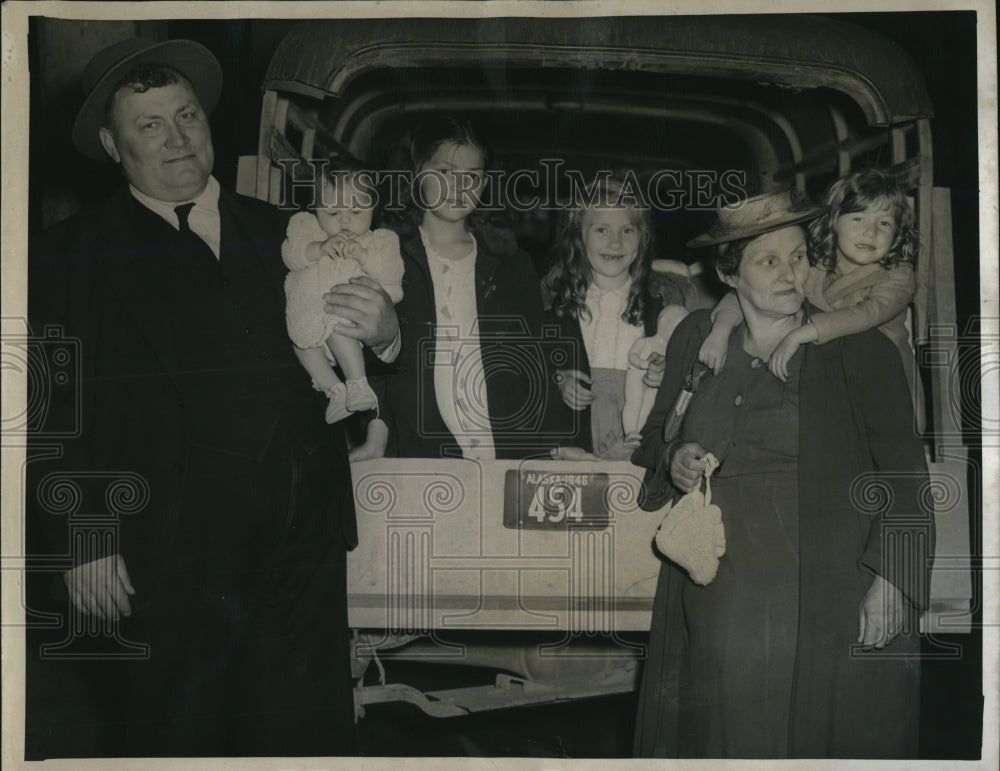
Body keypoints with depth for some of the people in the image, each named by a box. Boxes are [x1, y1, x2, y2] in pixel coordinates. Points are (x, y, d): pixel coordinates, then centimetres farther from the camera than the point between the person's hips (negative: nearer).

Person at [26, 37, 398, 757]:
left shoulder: (280, 232, 13)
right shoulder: (74, 255, 2)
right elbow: (55, 418, -2)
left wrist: (383, 333, -8)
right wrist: (84, 544, -9)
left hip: (304, 543, 3)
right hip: (169, 557, -3)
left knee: (307, 730, 10)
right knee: (179, 739, 7)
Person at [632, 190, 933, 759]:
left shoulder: (862, 351, 1)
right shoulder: (697, 339, 11)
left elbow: (904, 476, -4)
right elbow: (657, 433, 22)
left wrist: (892, 580, -15)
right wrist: (674, 460, -1)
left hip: (828, 598, -2)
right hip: (715, 598, 3)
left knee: (817, 727, -1)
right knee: (714, 731, 5)